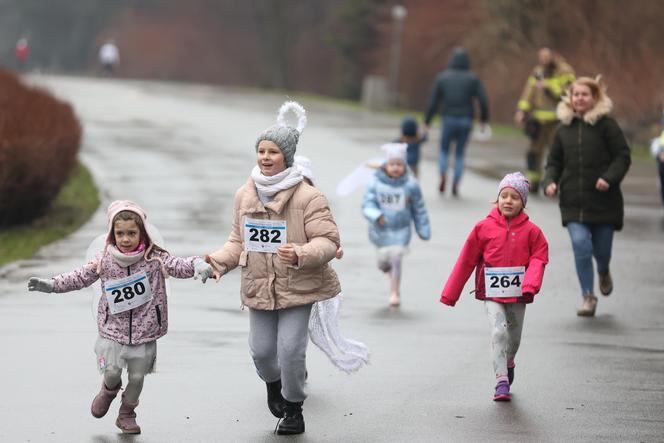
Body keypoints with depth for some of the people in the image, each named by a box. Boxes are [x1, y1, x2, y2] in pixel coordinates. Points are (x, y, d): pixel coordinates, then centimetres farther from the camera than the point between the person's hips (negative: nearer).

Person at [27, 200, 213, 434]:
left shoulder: (154, 258, -8)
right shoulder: (105, 260, -4)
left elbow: (178, 266, -16)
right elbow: (80, 277, 6)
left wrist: (198, 265, -37)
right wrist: (50, 284, 2)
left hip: (144, 330, 0)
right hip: (113, 329, 0)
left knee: (137, 376, 7)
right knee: (112, 371, -4)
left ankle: (127, 414, 30)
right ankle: (109, 389, 32)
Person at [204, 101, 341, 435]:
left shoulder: (308, 197, -14)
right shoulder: (244, 195, 4)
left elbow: (328, 241, -16)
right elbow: (238, 241, 14)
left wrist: (300, 255, -33)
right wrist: (219, 261, -4)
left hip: (297, 287, -5)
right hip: (258, 286, 5)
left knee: (290, 349, -7)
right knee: (261, 349, 8)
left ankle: (293, 409, 16)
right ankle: (272, 383, 44)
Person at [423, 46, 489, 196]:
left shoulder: (442, 77, 0)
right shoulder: (473, 78, -1)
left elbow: (433, 101, -1)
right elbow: (483, 100, -6)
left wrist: (426, 122, 5)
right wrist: (484, 118, 10)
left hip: (448, 118, 0)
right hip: (466, 121, 0)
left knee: (444, 150, 17)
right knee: (460, 153, 14)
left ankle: (443, 175, -11)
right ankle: (455, 185, 5)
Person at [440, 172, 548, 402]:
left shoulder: (531, 231, -3)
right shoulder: (484, 228, -3)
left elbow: (538, 259, -2)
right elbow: (466, 261, 2)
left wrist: (530, 286, -21)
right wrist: (450, 294, 5)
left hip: (517, 294, 2)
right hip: (491, 293, -2)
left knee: (514, 337, 15)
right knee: (499, 332, -17)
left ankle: (508, 363, 46)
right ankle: (501, 381, -16)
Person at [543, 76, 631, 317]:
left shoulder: (606, 125, -4)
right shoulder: (564, 129, 8)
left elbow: (622, 157, -4)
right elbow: (554, 162, 15)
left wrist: (609, 178, -19)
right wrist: (550, 182, -3)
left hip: (603, 200, -2)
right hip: (573, 202, 2)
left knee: (601, 249, 8)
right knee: (581, 245, -14)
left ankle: (604, 272, 45)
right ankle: (588, 296, -3)